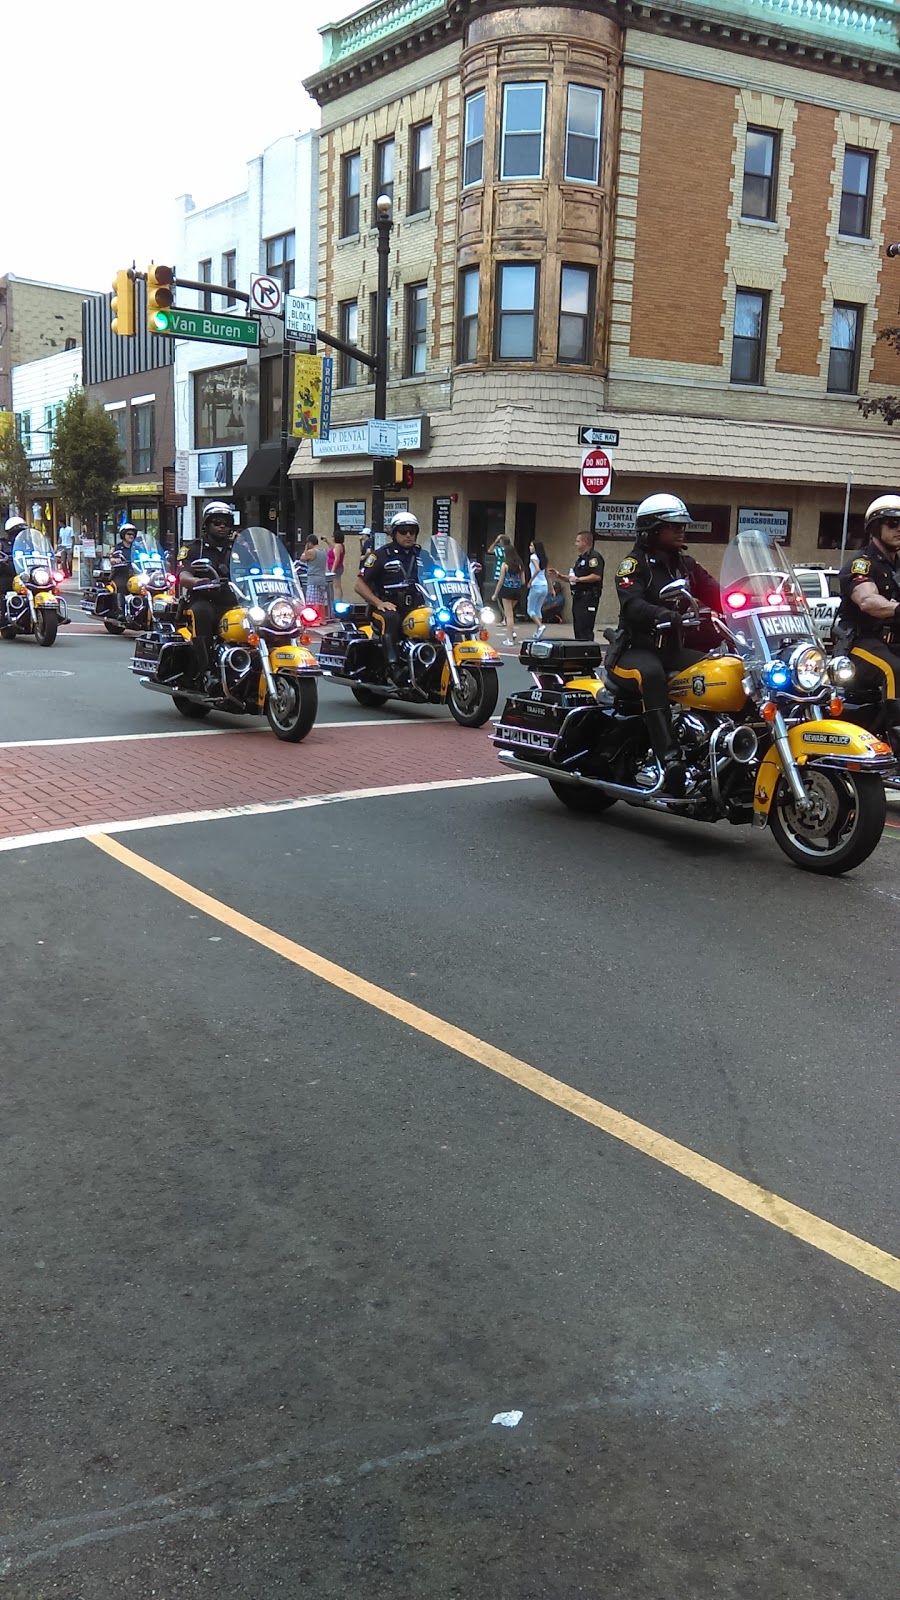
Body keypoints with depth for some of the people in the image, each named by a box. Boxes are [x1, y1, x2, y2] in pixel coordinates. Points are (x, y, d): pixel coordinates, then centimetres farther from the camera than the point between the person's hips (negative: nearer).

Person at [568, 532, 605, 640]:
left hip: (588, 598, -10)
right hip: (579, 597, 10)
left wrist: (578, 579, -18)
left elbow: (597, 576, -23)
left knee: (585, 630, -14)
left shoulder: (594, 556, -11)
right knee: (577, 628, 10)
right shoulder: (580, 558, 22)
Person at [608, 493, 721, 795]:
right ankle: (668, 757, -46)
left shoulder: (686, 565, 17)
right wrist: (666, 615, -40)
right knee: (651, 674, -39)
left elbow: (716, 596, 3)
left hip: (673, 650, 7)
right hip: (635, 650, -6)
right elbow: (632, 605, -21)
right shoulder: (634, 564, -2)